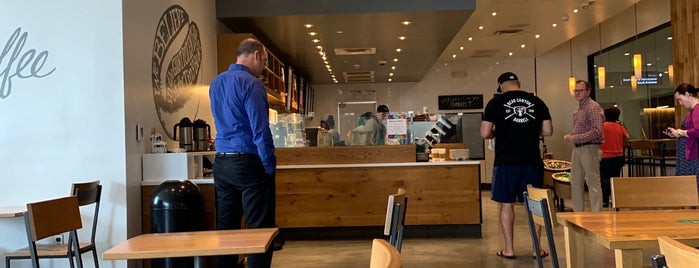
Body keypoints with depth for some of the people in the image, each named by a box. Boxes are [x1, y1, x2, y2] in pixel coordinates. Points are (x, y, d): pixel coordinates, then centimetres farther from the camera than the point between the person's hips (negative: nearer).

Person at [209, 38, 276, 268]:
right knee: (259, 229, -1)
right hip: (249, 163, -8)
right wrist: (270, 166, -9)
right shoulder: (251, 83, -13)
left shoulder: (216, 83, 12)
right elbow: (260, 130, -17)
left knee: (225, 227, 13)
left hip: (221, 163, 8)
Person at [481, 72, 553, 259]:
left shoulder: (495, 103, -3)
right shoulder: (537, 102, 5)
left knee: (506, 204, 7)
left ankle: (509, 249, 12)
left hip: (506, 161, -2)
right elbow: (548, 131, 6)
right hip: (532, 161, 3)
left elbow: (484, 134, -5)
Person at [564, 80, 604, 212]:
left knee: (593, 184, -4)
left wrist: (575, 138, -19)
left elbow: (597, 131, -20)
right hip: (577, 149, 9)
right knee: (575, 183, 11)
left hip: (589, 148, -9)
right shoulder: (578, 109, 18)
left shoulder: (593, 107, -10)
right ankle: (578, 213, 19)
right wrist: (569, 135, 7)